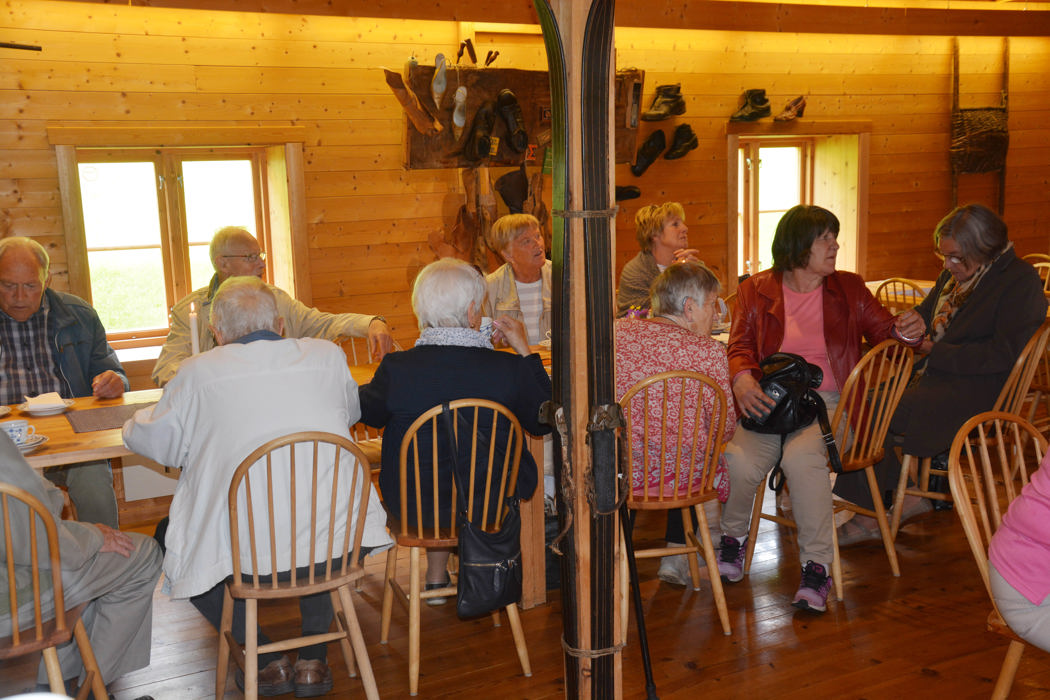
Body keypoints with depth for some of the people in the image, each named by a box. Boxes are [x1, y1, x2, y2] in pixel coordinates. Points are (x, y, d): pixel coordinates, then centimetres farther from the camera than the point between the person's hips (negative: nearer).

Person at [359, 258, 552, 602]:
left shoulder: (396, 367, -20)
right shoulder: (509, 368, -20)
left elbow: (369, 412, 3)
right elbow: (543, 422, -1)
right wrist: (523, 350, 1)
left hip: (411, 506, 0)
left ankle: (436, 579, 44)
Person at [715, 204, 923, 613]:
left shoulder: (848, 289, 16)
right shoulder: (756, 291, 12)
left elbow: (881, 330, 15)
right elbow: (740, 346, 6)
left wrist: (902, 332, -10)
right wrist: (742, 380, -16)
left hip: (828, 400, 0)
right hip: (770, 400, 0)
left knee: (802, 456, -33)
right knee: (739, 460, -28)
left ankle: (816, 566, -19)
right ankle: (732, 538, 4)